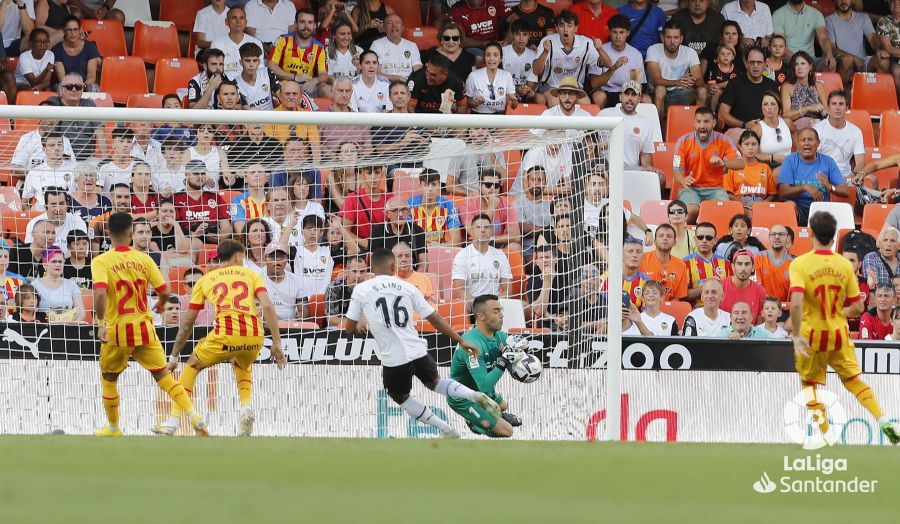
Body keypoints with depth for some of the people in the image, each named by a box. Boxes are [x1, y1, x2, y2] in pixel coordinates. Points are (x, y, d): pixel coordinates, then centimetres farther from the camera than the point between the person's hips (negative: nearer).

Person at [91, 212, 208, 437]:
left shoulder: (101, 262, -9)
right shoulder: (144, 259, -1)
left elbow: (100, 293, -26)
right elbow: (164, 292, 0)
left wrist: (101, 323, -20)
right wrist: (160, 305, 22)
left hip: (116, 332, -2)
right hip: (144, 329, 2)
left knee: (108, 379, 20)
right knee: (163, 375, 5)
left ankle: (113, 428, 28)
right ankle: (194, 416, -12)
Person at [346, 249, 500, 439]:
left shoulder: (360, 290, 0)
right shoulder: (407, 287, 7)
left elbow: (350, 328, 5)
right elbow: (435, 318, 6)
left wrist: (360, 327, 29)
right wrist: (461, 341, 11)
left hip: (394, 359, -3)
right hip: (418, 351, 3)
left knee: (399, 396, 24)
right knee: (434, 383, 31)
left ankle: (446, 430, 18)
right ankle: (475, 396, 6)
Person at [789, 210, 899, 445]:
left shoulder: (800, 264, -13)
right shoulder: (844, 265, -3)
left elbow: (796, 303, -26)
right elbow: (858, 307, 0)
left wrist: (796, 335, -18)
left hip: (811, 336, -3)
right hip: (839, 333, 3)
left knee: (810, 385, 14)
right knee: (854, 380, 16)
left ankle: (825, 435, 12)